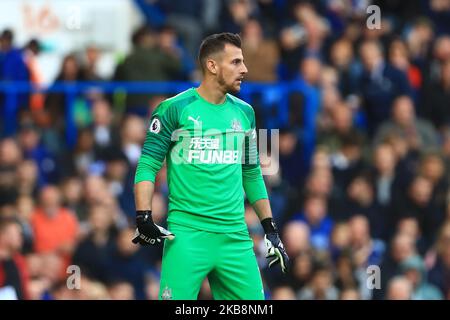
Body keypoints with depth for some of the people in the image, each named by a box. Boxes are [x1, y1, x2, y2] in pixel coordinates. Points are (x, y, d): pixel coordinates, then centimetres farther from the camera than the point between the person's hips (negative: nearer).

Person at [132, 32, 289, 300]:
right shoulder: (175, 109, -2)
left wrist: (271, 229, 18)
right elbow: (148, 166, -2)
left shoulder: (244, 112, 15)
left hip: (235, 236, 5)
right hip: (187, 234, -5)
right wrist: (144, 218, -14)